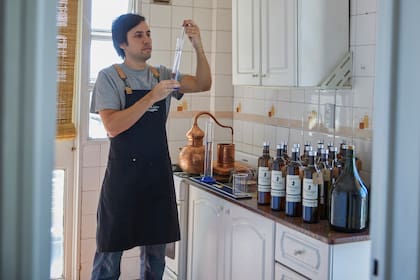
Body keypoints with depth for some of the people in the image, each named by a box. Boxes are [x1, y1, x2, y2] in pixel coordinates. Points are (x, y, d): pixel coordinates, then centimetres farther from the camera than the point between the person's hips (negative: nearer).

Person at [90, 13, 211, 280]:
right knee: (110, 250, 4)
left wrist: (198, 46, -13)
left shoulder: (161, 75, 9)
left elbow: (203, 84, 0)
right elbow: (113, 127, -17)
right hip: (123, 174, -4)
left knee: (155, 253, 14)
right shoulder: (109, 76, -5)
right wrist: (152, 97, -24)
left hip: (159, 173, 5)